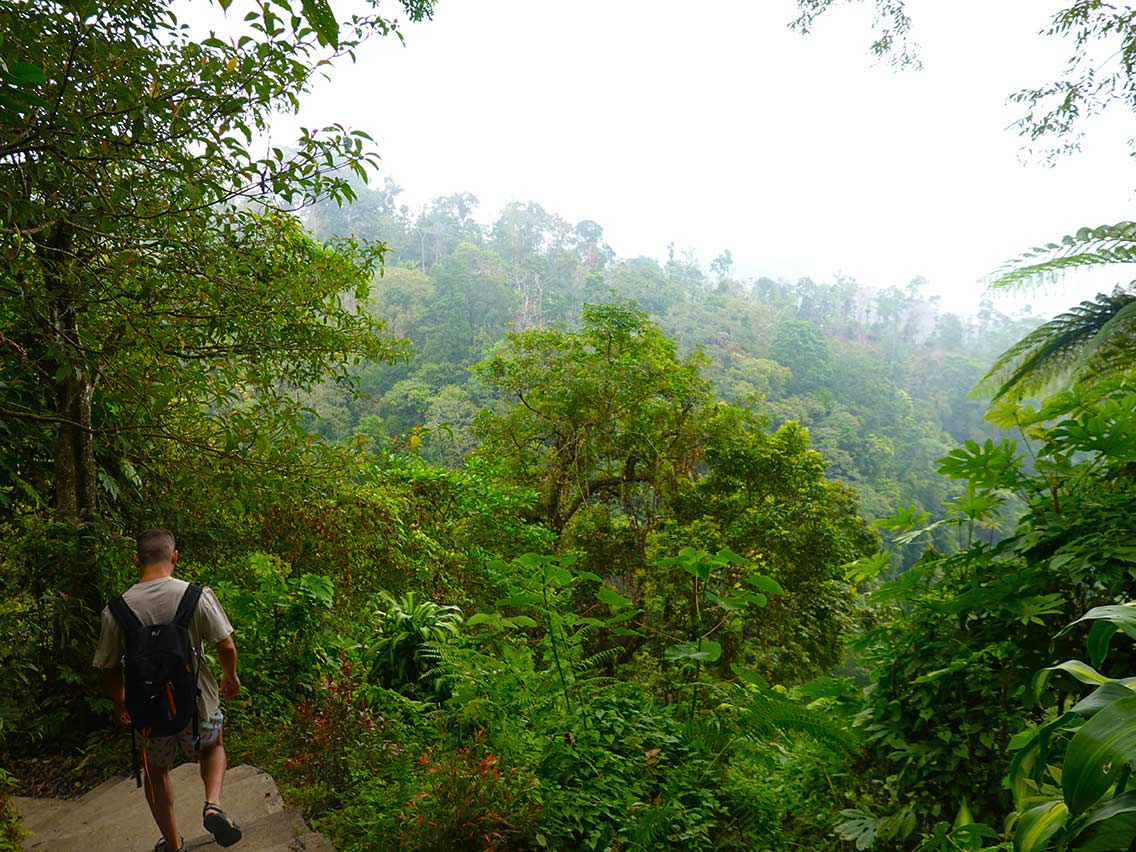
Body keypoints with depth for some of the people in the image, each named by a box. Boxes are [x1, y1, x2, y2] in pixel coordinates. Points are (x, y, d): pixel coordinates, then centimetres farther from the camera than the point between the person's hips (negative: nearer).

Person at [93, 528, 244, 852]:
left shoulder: (116, 610, -12)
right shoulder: (197, 595, -19)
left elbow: (109, 668, -1)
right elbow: (226, 646, -14)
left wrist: (120, 701, 19)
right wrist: (231, 676, 7)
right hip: (197, 703, -1)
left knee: (156, 771, 27)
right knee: (213, 746, 30)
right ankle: (213, 805, 7)